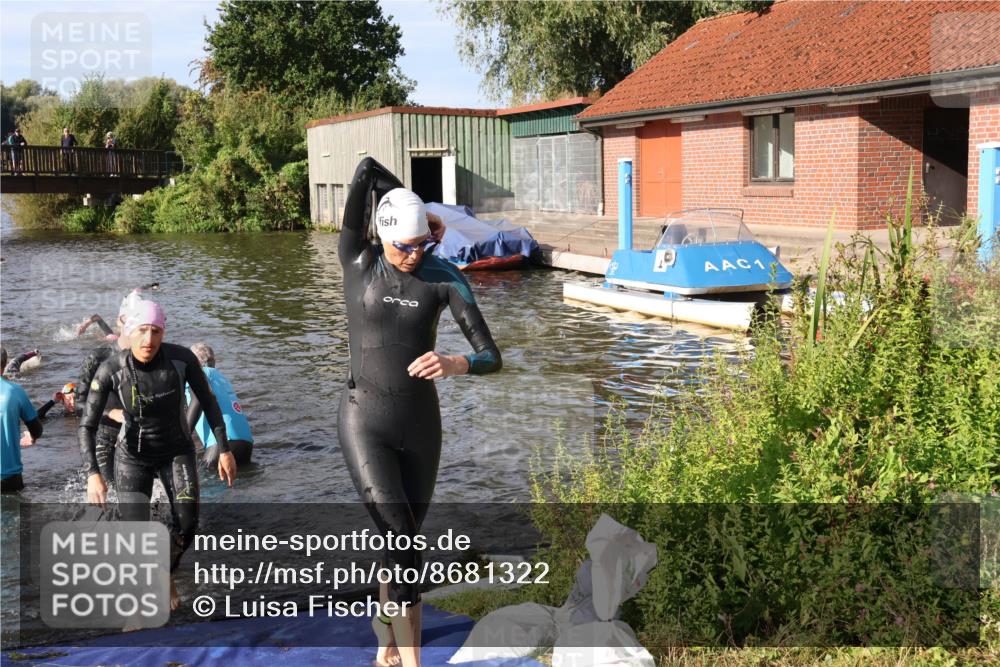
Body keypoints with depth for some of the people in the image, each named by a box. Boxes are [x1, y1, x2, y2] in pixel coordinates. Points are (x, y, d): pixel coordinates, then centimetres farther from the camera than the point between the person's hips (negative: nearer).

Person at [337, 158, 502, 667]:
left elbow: (491, 358, -12)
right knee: (402, 540, -14)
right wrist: (418, 210, -2)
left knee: (402, 542, 15)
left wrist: (451, 365, -32)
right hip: (365, 421, -2)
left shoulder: (445, 278, -6)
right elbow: (367, 169, -12)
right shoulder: (357, 262, -7)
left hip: (421, 422, 2)